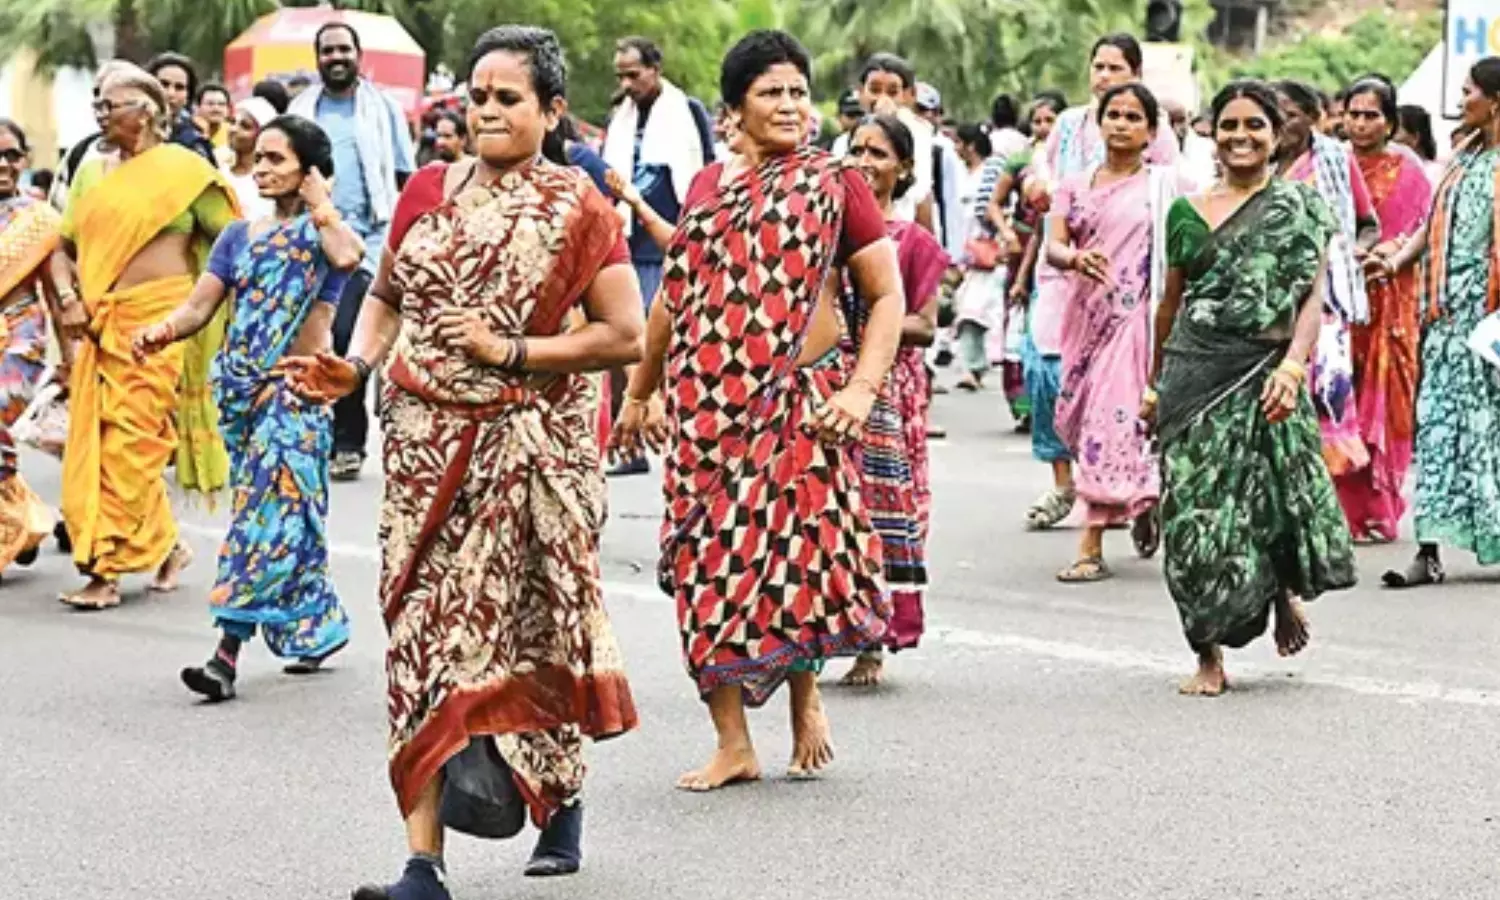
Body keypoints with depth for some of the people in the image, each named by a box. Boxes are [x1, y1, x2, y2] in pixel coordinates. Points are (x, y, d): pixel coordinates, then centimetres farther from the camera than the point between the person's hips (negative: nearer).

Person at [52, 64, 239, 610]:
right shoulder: (91, 173, 16)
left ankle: (106, 571, -6)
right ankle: (167, 545, 19)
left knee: (128, 444, -9)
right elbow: (65, 246, 17)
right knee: (92, 440, 3)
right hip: (100, 324, 6)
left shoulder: (183, 170, 0)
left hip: (157, 320, -6)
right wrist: (68, 299, 1)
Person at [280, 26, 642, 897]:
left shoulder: (579, 208, -4)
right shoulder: (428, 190, 7)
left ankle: (563, 797, 32)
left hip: (530, 445, -3)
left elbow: (627, 336, -8)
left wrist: (512, 350, -14)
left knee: (527, 626, 3)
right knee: (424, 629, -3)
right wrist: (356, 364, -2)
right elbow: (387, 295, 18)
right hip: (426, 439, 3)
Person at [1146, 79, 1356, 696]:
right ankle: (1209, 657, 6)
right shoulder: (1186, 212, 12)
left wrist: (1293, 366, -19)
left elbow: (1312, 296, -5)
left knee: (1273, 497, -8)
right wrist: (1155, 382, 21)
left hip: (1263, 372, -3)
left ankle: (1286, 591, 27)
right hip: (1195, 370, 3)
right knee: (1196, 507, -2)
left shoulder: (1299, 206, 3)